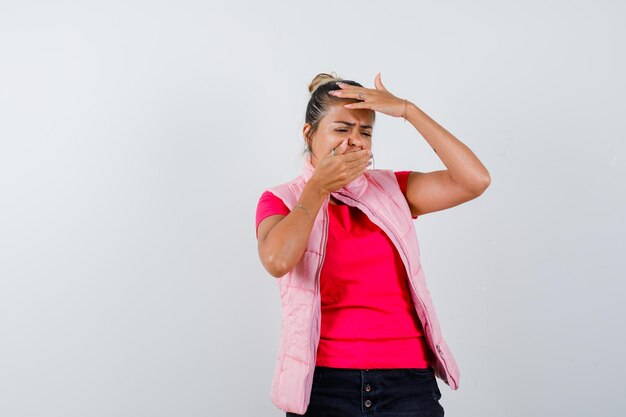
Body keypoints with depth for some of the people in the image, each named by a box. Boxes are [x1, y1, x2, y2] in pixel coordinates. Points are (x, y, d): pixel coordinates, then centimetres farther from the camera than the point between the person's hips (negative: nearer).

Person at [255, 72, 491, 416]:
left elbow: (476, 180, -6)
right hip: (324, 380, -1)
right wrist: (319, 186, -8)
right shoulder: (281, 200, 3)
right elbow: (277, 261, -19)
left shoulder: (392, 190, 9)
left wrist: (407, 110, -6)